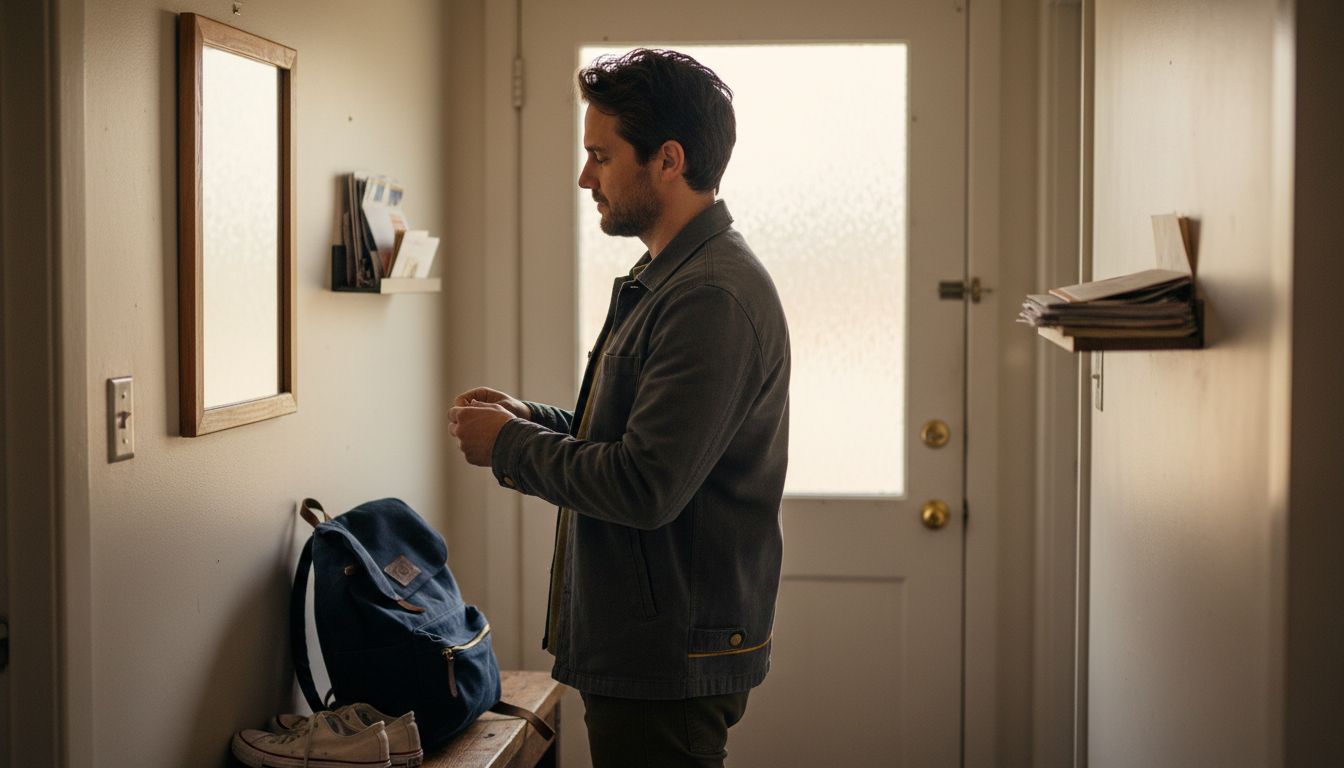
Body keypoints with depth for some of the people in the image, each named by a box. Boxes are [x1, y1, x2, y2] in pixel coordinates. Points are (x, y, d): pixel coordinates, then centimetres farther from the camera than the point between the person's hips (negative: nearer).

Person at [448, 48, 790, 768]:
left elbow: (646, 487, -27)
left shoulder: (714, 296, -22)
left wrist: (509, 447, -13)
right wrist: (531, 417, 7)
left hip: (670, 663, -10)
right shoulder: (663, 277, 14)